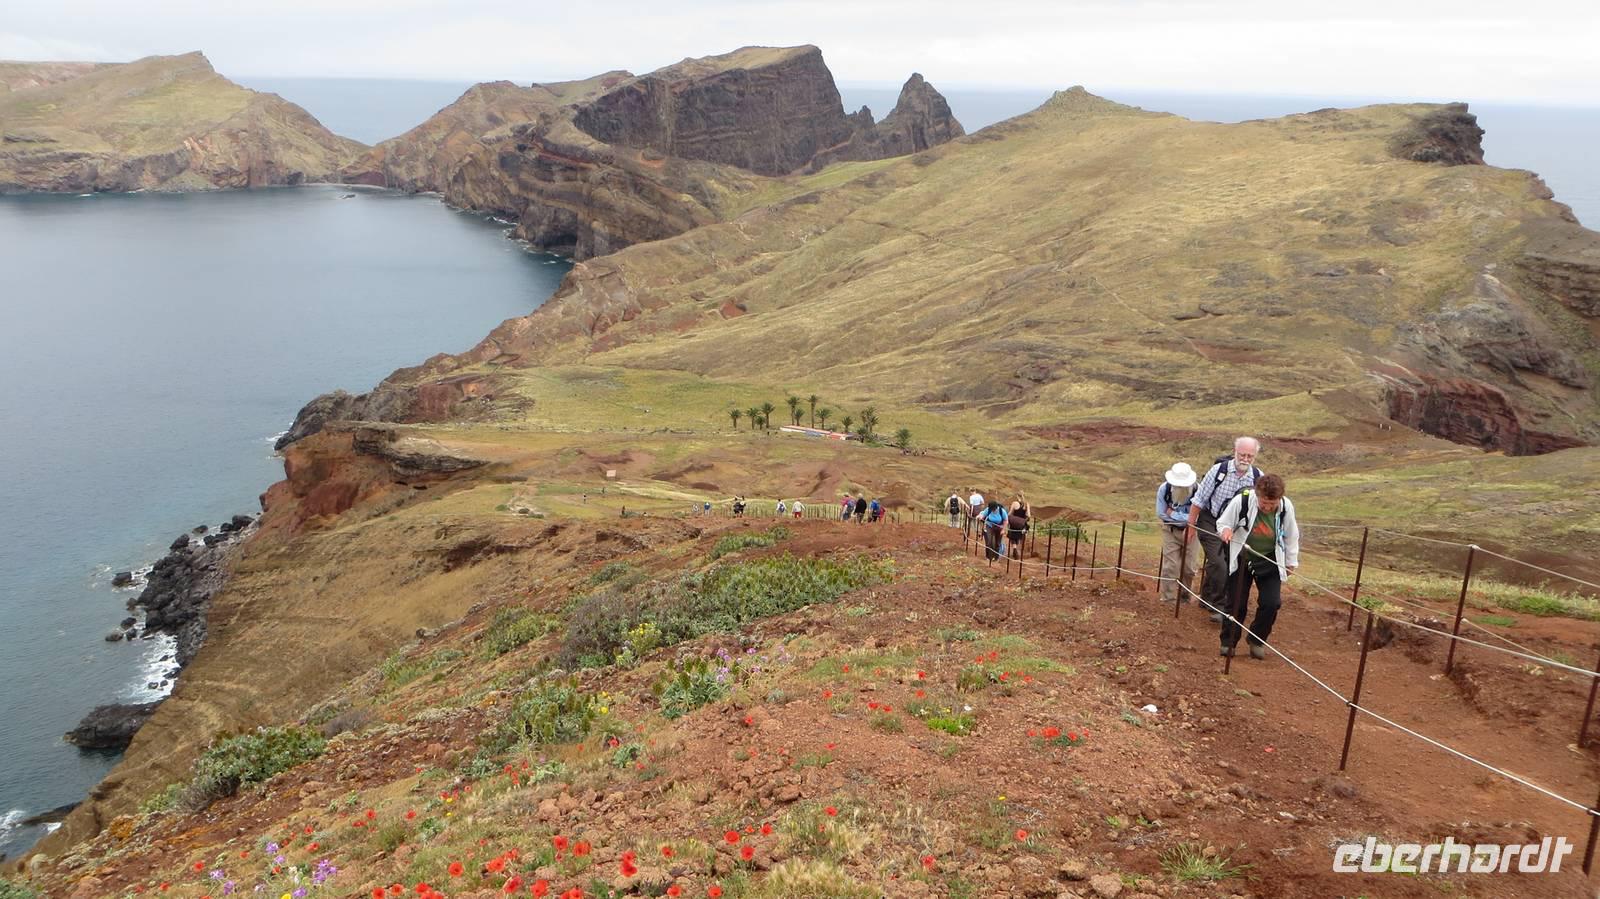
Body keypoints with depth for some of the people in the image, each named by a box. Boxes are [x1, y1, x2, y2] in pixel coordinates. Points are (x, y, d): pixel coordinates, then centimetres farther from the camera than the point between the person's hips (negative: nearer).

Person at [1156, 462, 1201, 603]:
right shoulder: (1164, 489, -16)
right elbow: (1161, 514, -9)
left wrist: (1173, 514, -18)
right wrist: (1184, 518, -13)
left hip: (1191, 532, -1)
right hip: (1170, 531, 1)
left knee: (1189, 567, 6)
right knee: (1170, 566, -4)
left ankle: (1184, 597, 27)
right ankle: (1168, 599, 9)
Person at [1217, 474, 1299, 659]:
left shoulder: (1286, 507, -15)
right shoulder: (1241, 501, -24)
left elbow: (1291, 536, 3)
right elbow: (1223, 523, -7)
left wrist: (1291, 562, 11)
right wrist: (1226, 531, -31)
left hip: (1270, 562, 2)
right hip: (1241, 559, -2)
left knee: (1271, 603, -6)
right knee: (1236, 603, 2)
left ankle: (1257, 640, 17)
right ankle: (1228, 642, 19)